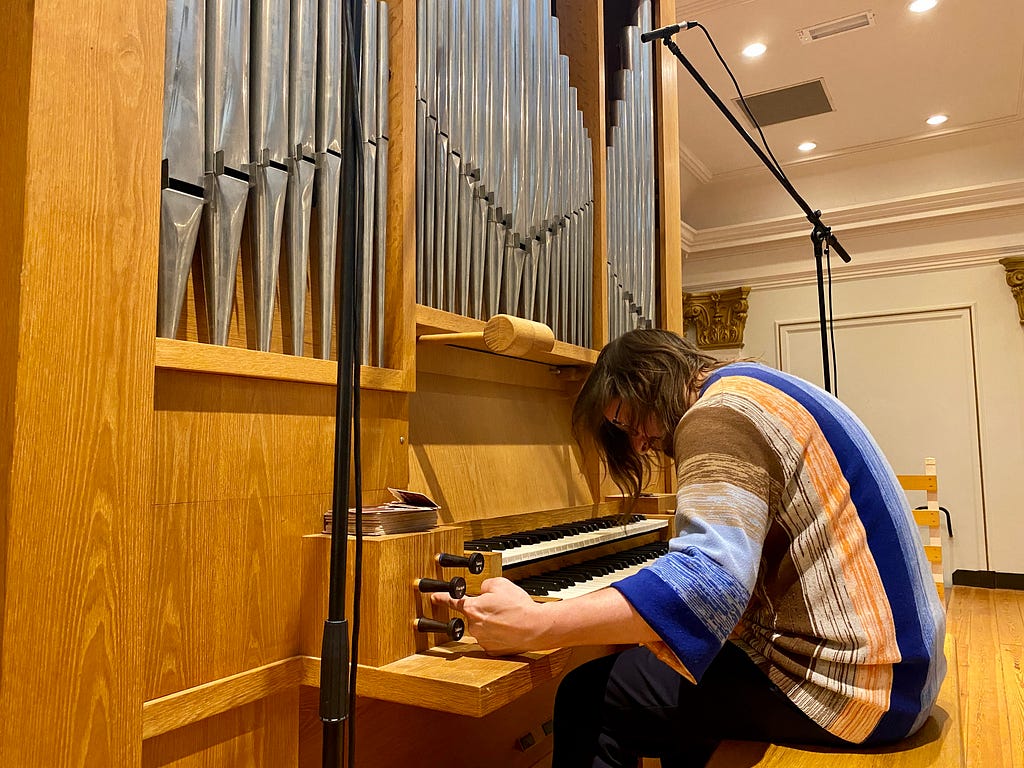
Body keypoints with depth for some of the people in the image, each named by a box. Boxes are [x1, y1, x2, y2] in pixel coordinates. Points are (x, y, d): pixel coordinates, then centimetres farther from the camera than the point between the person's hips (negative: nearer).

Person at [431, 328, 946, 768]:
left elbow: (710, 583, -31)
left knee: (589, 699, -10)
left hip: (840, 683, -11)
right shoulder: (759, 389, 15)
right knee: (666, 666, 24)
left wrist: (532, 626, -31)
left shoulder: (720, 412, -17)